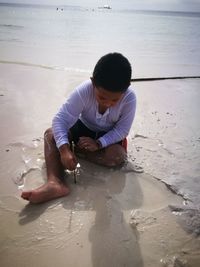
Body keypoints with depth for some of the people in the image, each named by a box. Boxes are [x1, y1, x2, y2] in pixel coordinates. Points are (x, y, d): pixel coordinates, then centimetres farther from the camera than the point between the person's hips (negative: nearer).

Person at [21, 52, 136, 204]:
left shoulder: (129, 98, -31)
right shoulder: (83, 91, -31)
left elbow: (122, 130, -21)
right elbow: (61, 119, -32)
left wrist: (98, 143, -33)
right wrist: (64, 149, -47)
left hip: (109, 135, -1)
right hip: (84, 127, 1)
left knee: (118, 156, -32)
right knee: (51, 134, -22)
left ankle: (79, 150, -11)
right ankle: (55, 182, -40)